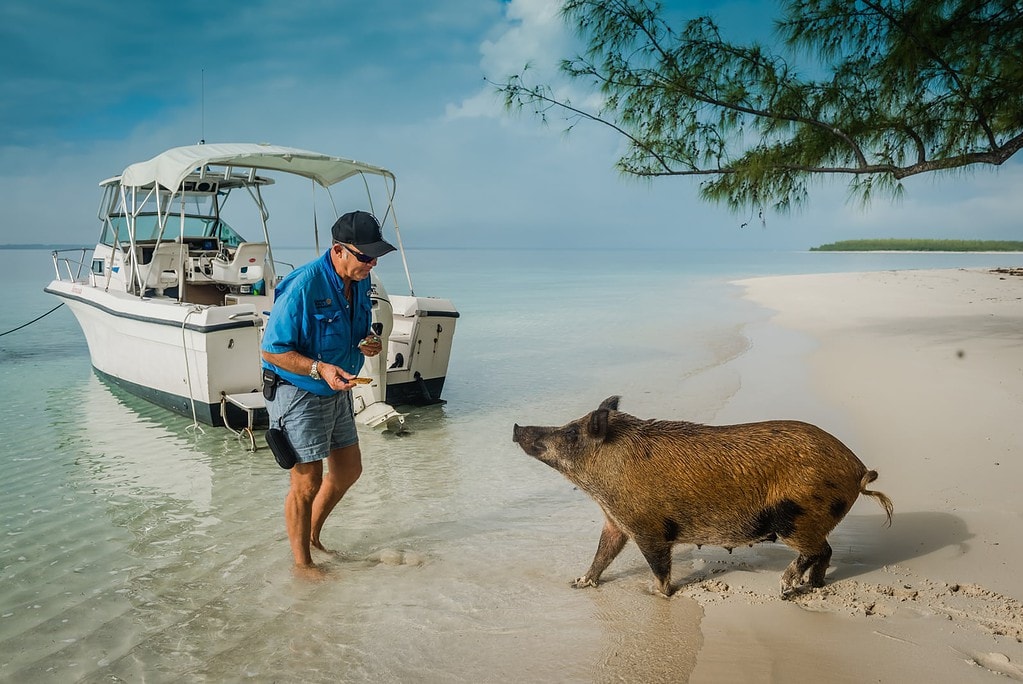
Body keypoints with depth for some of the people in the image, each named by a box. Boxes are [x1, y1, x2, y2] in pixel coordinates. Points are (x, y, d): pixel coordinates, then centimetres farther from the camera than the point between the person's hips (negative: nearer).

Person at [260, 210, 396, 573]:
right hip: (298, 396, -8)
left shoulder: (360, 281, -1)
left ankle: (312, 535, 40)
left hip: (337, 393, 9)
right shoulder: (303, 285, -26)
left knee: (348, 470, 17)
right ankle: (302, 562, 20)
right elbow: (272, 351, -22)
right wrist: (319, 369, -34)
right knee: (307, 483, -1)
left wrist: (369, 342, -7)